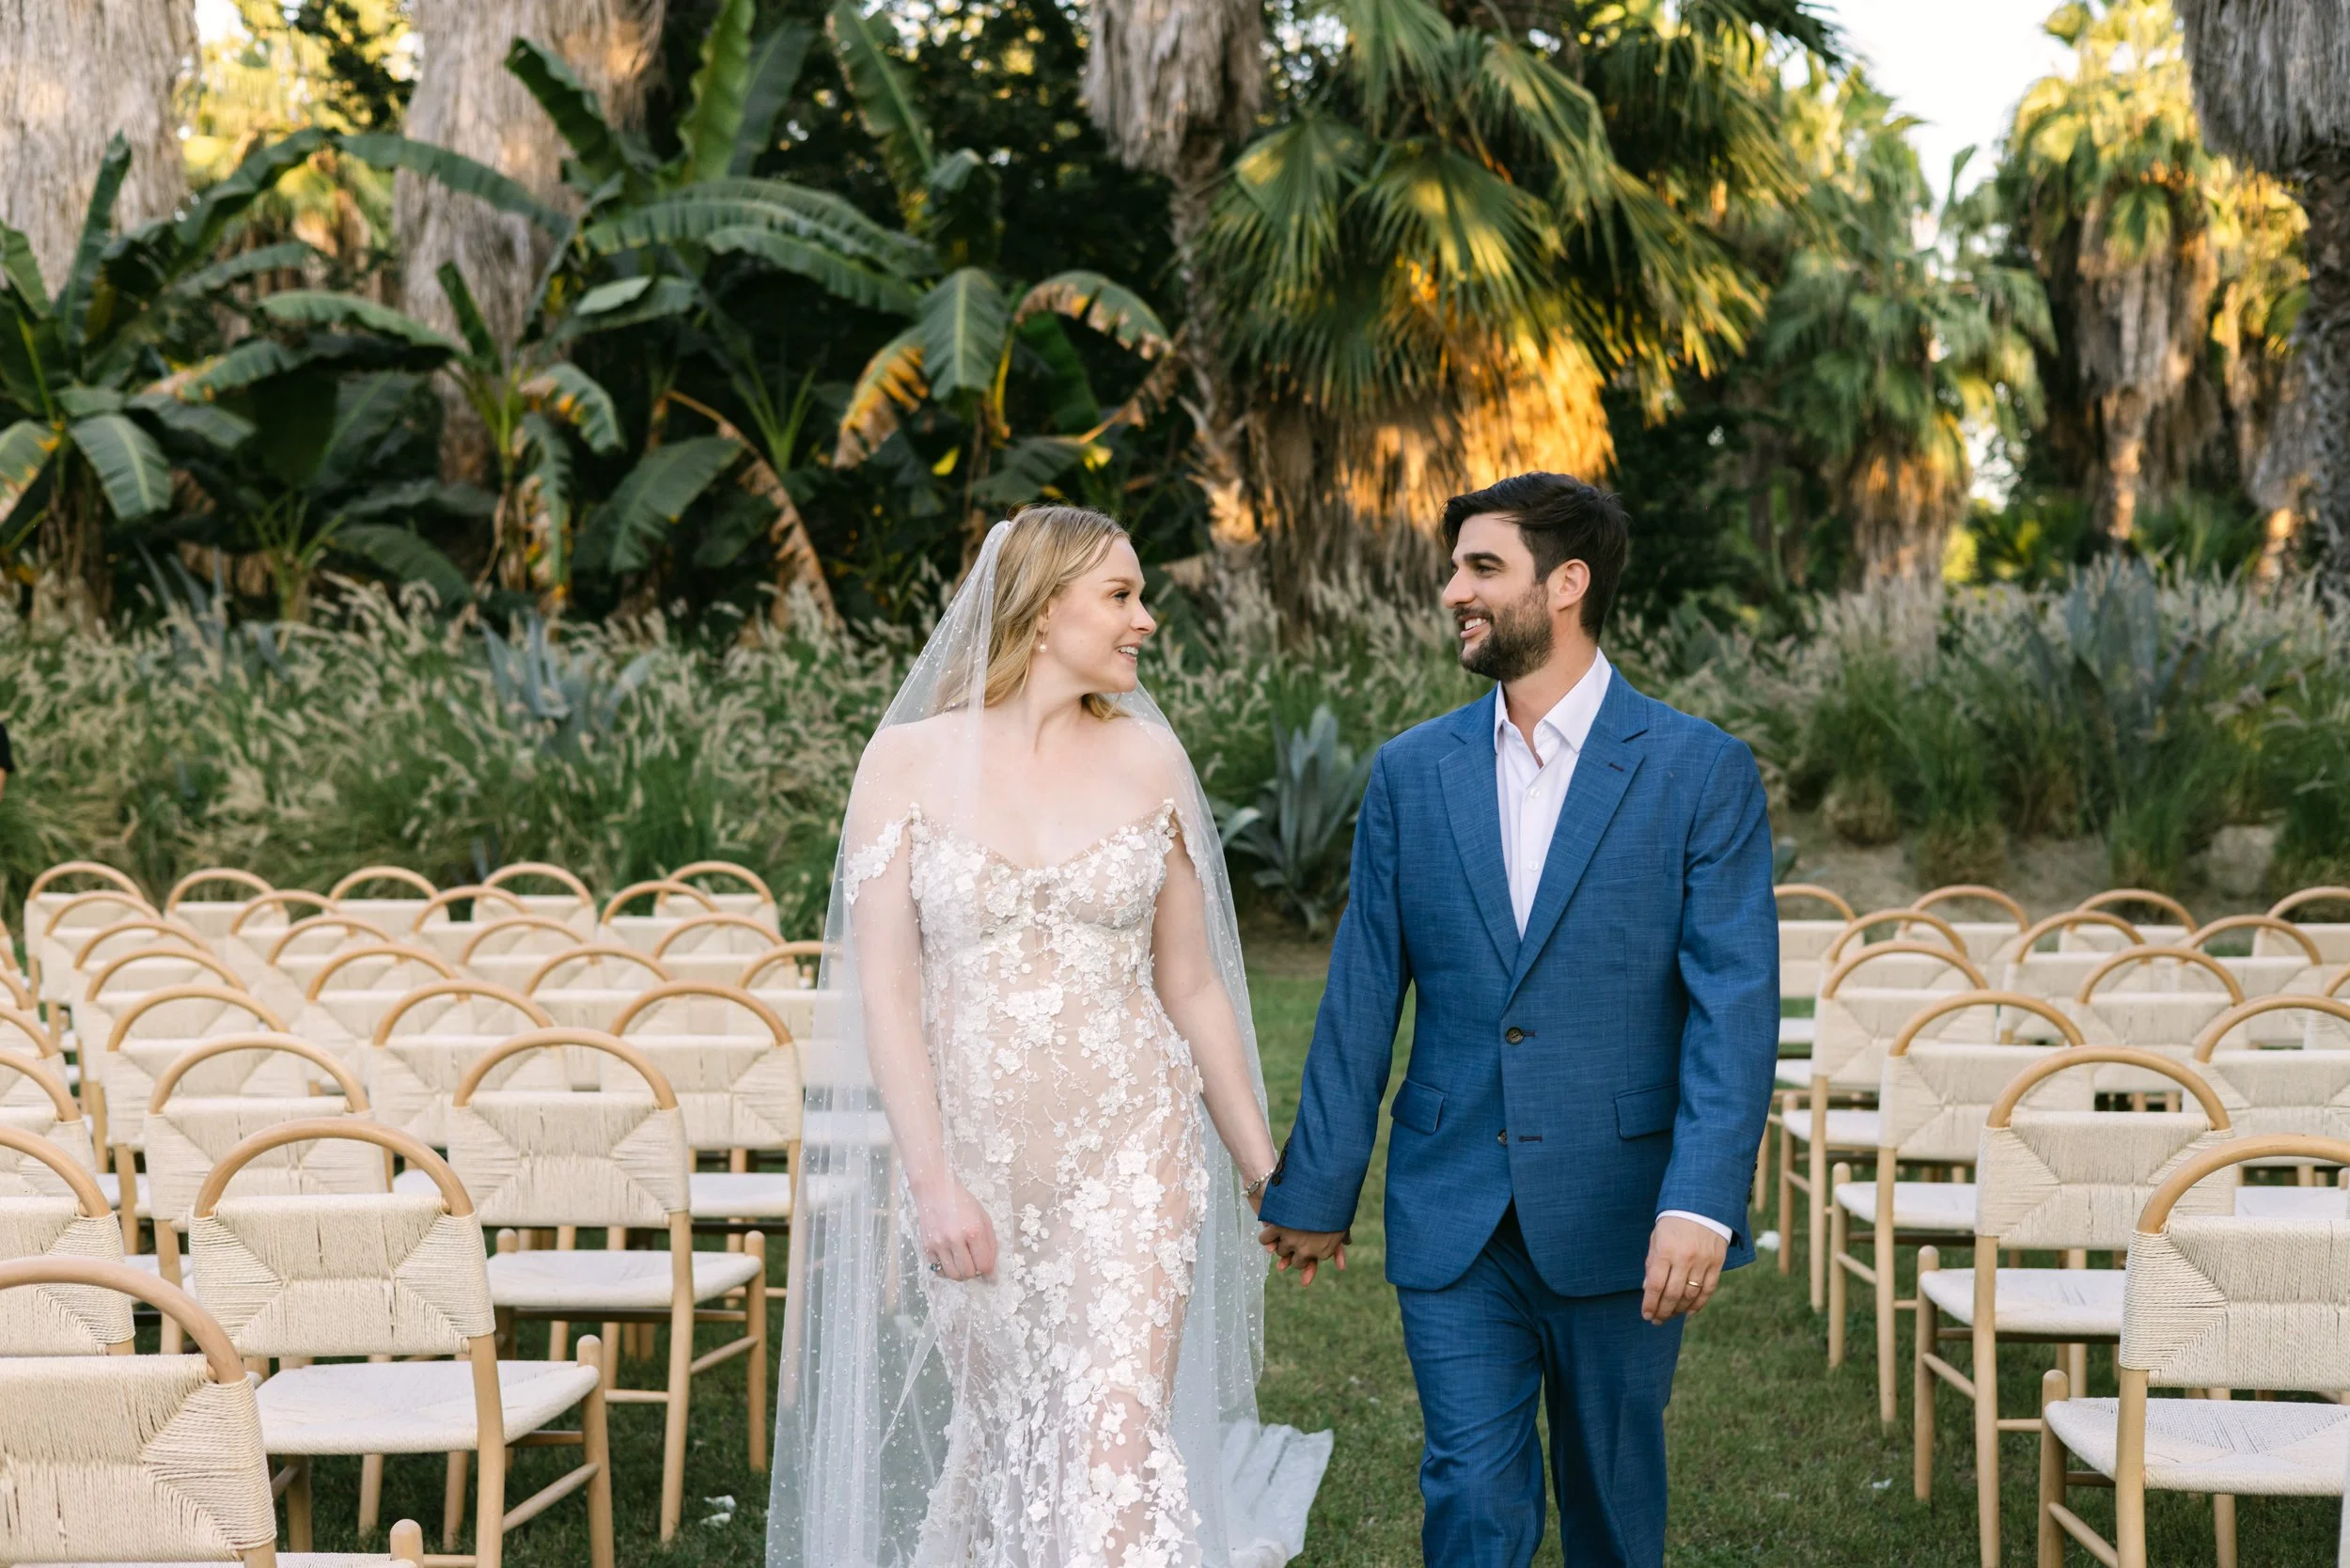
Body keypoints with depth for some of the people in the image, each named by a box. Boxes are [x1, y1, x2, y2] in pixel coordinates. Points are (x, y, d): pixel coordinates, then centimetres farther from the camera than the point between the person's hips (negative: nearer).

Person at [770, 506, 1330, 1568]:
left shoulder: (1148, 761, 3)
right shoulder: (910, 759, -3)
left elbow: (1192, 987, 8)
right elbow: (882, 985, -7)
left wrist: (1266, 1170, 9)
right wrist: (931, 1179, -14)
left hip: (1129, 1152, 0)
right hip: (972, 1157, 0)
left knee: (1119, 1444, -11)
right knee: (1001, 1440, 15)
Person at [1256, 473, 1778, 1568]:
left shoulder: (1703, 772, -4)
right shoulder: (1411, 771, 5)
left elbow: (1736, 1004, -10)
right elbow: (1360, 1001, 7)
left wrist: (1702, 1200, -21)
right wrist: (1315, 1191, 8)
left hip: (1619, 1213, -2)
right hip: (1452, 1216, 2)